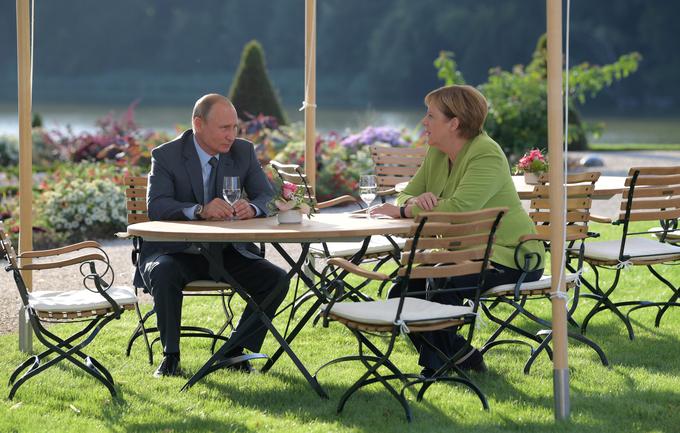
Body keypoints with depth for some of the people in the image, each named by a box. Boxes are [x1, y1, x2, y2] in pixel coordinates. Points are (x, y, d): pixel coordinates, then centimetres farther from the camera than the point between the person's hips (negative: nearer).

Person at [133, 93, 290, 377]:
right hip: (178, 251, -4)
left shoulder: (243, 152, 2)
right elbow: (156, 206, -22)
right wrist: (200, 211, -39)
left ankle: (235, 351, 0)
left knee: (277, 280, -16)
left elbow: (268, 197, -1)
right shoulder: (166, 156, -10)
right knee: (163, 274, -36)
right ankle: (170, 356, -17)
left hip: (228, 252, 4)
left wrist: (251, 208, -26)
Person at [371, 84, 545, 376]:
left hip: (509, 256, -9)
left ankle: (437, 363, -7)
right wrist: (415, 202, -21)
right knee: (407, 281, -8)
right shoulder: (436, 154, 7)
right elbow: (406, 196, 5)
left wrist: (402, 211, -26)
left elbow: (459, 208, -34)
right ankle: (459, 355, 4)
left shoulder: (487, 156, -21)